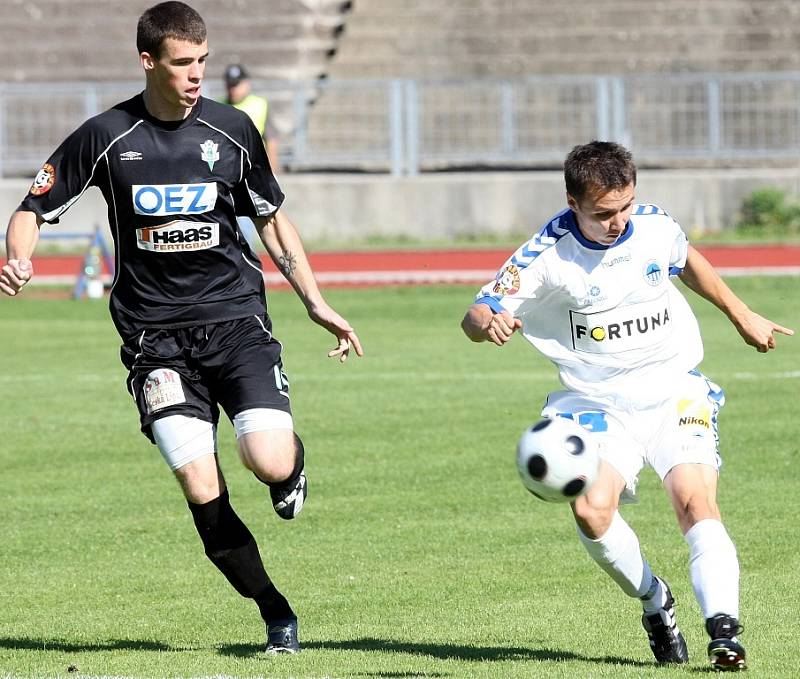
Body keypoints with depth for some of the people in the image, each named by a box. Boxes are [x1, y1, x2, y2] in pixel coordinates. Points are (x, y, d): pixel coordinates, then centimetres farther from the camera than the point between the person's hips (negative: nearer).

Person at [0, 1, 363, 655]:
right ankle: (275, 612, 3)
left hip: (235, 317, 1)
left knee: (269, 461, -20)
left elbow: (272, 219, 17)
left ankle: (292, 465, 20)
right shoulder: (105, 138, -2)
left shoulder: (231, 130, 3)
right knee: (201, 489, -14)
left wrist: (317, 304, 14)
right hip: (155, 332, -1)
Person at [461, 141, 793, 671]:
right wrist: (490, 324, -37)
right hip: (599, 403, -1)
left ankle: (724, 627, -24)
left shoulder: (656, 227, -4)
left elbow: (687, 262, 21)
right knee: (592, 511, -24)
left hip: (674, 389, 1)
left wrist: (743, 317, 29)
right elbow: (475, 317, -13)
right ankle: (655, 602, 2)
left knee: (696, 498, -22)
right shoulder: (548, 256, -14)